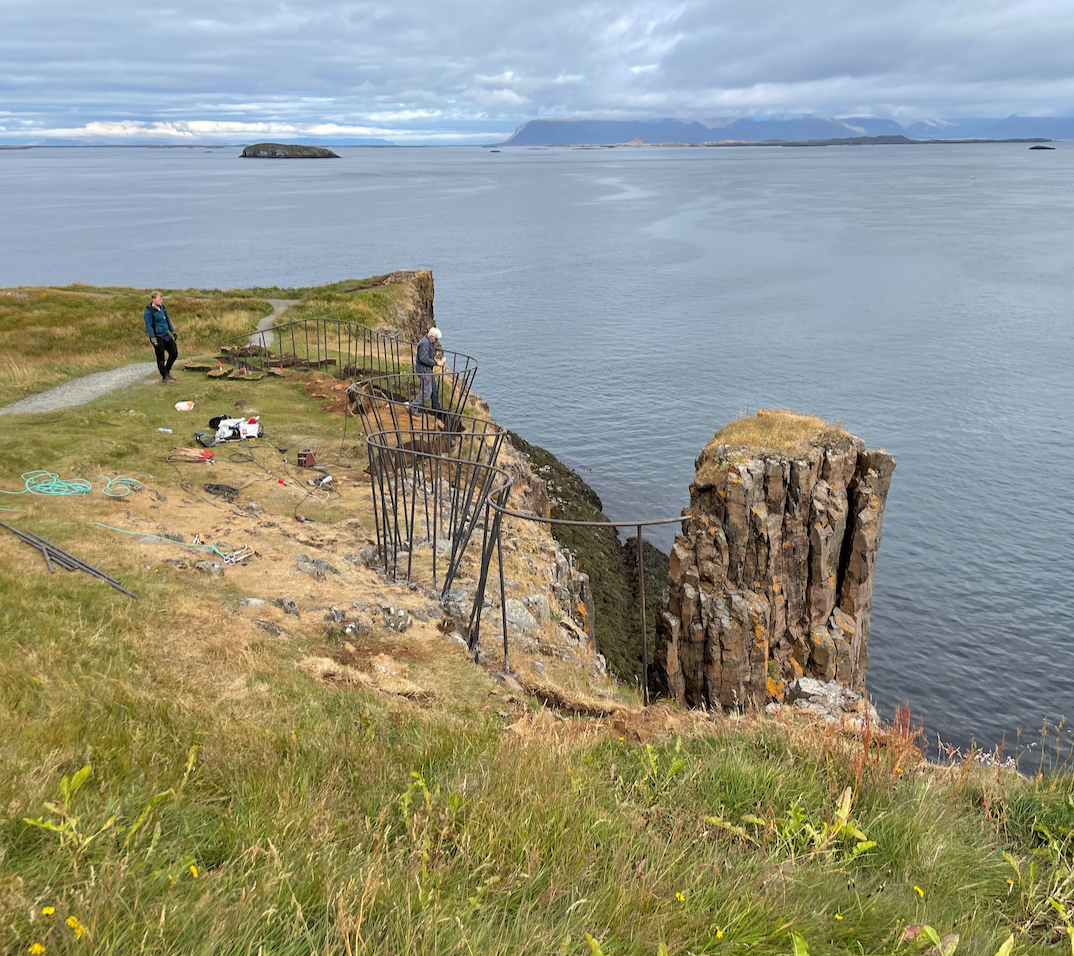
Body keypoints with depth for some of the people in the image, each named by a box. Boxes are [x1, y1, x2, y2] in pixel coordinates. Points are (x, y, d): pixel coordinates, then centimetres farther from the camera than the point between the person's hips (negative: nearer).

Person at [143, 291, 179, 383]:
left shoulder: (162, 308, 10)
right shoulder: (149, 312, -14)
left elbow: (168, 320, 21)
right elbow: (149, 326, -16)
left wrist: (173, 331, 20)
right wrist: (153, 339, -20)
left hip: (166, 336, 8)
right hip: (158, 337, -8)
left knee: (174, 352, 9)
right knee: (161, 358, 1)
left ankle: (167, 371, 25)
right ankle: (164, 376, 11)